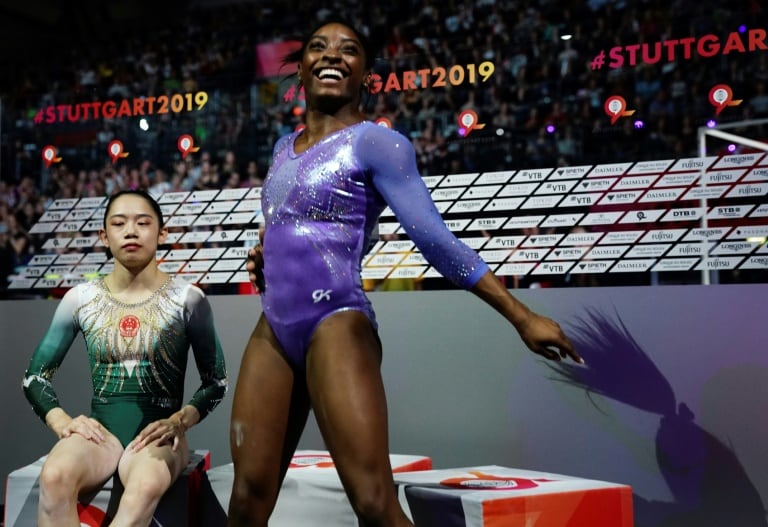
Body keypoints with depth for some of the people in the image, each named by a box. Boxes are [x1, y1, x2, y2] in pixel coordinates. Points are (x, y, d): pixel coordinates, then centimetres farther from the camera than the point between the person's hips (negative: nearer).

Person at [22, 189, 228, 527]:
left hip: (157, 434, -1)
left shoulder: (187, 298, 2)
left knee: (146, 485, -39)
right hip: (99, 431, 2)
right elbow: (35, 377, 12)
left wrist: (179, 421, -11)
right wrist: (62, 421, -7)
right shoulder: (80, 298, 6)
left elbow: (216, 382, 6)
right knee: (55, 476, -35)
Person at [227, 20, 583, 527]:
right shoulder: (285, 146, 18)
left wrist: (521, 316, -16)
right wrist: (269, 257, 11)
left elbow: (435, 239, -10)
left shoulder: (374, 141, -4)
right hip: (273, 329, 7)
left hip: (336, 326, -7)